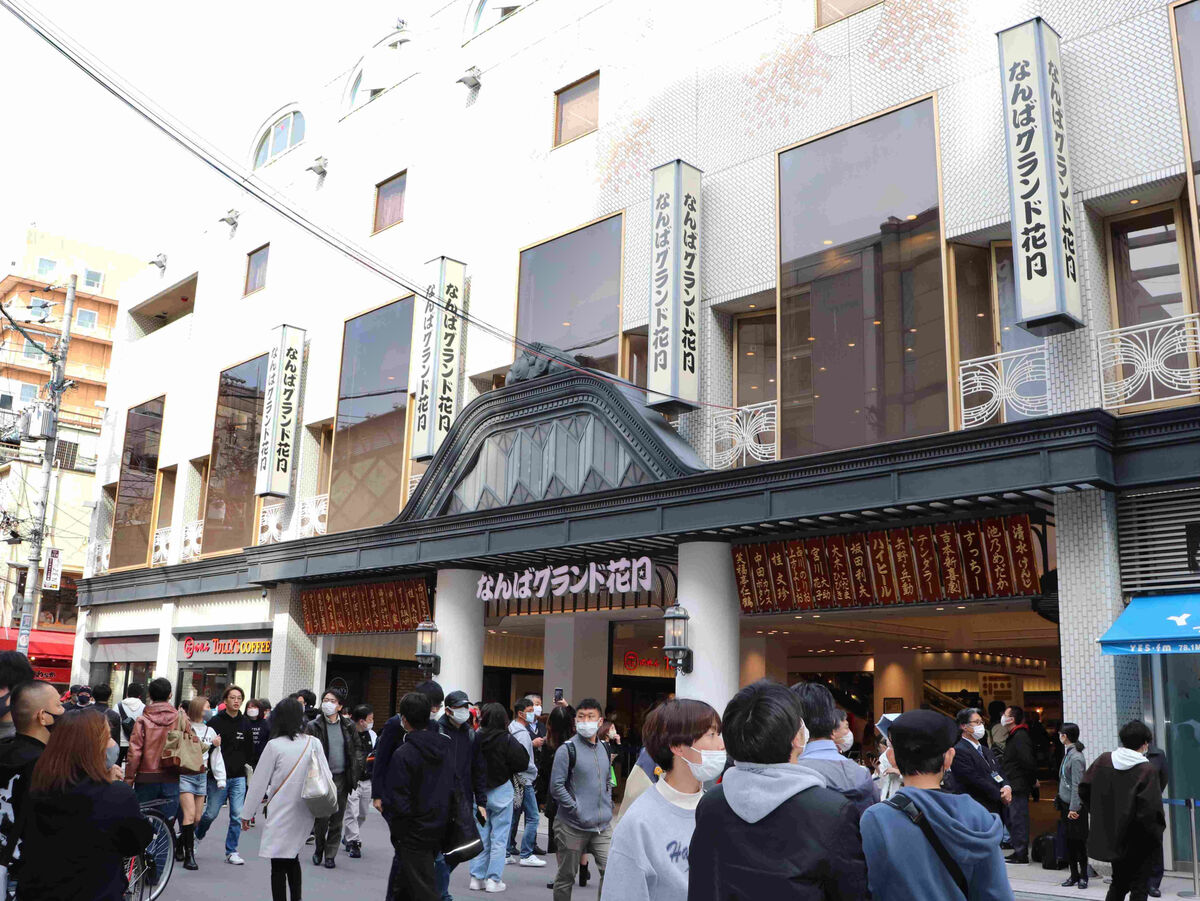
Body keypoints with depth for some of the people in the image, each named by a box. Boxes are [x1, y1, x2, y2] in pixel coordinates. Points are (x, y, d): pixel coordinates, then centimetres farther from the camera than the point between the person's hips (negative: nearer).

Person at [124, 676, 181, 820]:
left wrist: (128, 780, -1)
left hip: (146, 779, -1)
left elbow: (134, 753, -8)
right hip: (171, 779, 1)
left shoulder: (142, 720, -6)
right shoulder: (180, 718, -2)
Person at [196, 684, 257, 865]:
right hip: (217, 776, -3)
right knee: (211, 813, 3)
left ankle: (231, 851, 10)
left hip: (238, 777, 3)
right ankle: (196, 837, 33)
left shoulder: (245, 723, 9)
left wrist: (248, 766, 10)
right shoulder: (215, 722, -4)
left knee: (237, 816, -1)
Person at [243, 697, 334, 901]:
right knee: (292, 858, 22)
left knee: (279, 865, 2)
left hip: (280, 814, -4)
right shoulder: (314, 743, -1)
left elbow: (259, 782, -5)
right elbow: (326, 778, 2)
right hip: (305, 814, 4)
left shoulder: (274, 745, -10)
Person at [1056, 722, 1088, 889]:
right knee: (1069, 840, 12)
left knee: (1079, 841, 1)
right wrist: (1059, 798, 17)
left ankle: (1083, 876, 11)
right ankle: (1074, 875, 19)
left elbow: (1077, 784, -20)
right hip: (1066, 803, 9)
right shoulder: (1068, 754, 9)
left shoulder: (1076, 757, -18)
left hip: (1075, 806, -9)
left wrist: (1074, 808, -21)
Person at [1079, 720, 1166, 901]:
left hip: (1110, 837, 5)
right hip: (1138, 844, -5)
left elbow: (1084, 790, 1)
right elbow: (1150, 808, -22)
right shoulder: (1146, 770, -17)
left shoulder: (1103, 760, -2)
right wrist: (1157, 830, -4)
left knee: (1118, 884, 19)